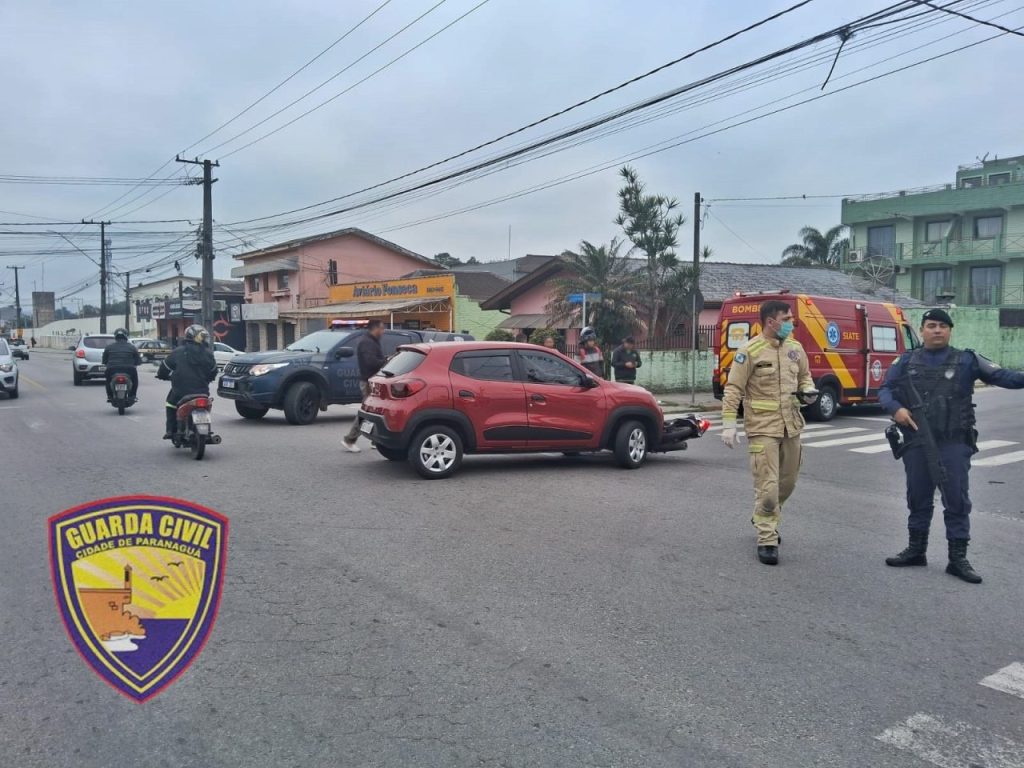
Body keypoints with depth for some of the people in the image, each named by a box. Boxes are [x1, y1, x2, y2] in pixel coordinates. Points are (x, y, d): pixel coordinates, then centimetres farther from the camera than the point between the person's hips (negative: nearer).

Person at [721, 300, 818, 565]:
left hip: (791, 426, 7)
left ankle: (765, 520, 41)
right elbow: (733, 389, -10)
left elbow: (804, 375, 24)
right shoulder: (750, 351, -11)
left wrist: (808, 390, 1)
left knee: (787, 482, 17)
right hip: (763, 428, -6)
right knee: (768, 486, -7)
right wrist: (728, 424, -14)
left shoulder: (795, 348, 8)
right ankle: (767, 540, 6)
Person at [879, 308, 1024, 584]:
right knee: (918, 498, 13)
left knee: (957, 500, 1)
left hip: (954, 444, -2)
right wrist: (895, 408, -11)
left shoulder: (966, 360, 2)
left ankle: (958, 558, 12)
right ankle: (916, 550, 28)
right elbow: (885, 389, 9)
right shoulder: (907, 361, 8)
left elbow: (1000, 375, -7)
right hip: (916, 443, 2)